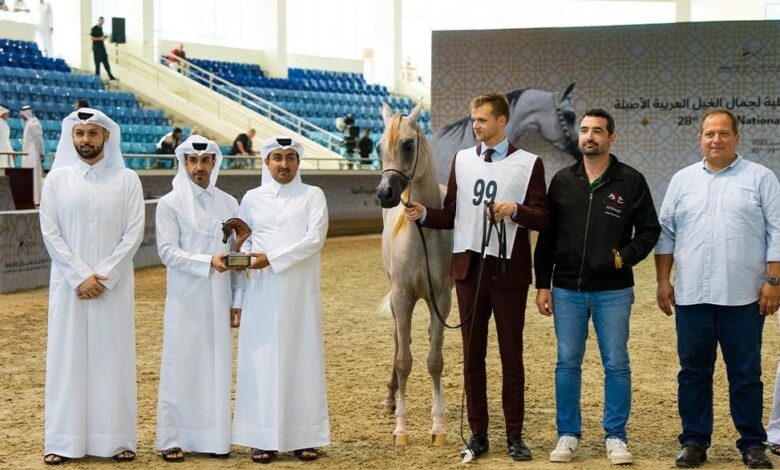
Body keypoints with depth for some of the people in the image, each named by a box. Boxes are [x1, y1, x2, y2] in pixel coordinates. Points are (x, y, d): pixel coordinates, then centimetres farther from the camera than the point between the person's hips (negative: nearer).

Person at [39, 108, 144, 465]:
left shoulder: (127, 180, 1)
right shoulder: (57, 179, 3)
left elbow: (134, 234, -4)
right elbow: (50, 232, -2)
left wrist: (103, 276, -12)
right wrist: (81, 276, -11)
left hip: (114, 284, 0)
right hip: (69, 284, 1)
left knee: (113, 357, 2)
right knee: (67, 357, 2)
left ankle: (117, 439, 8)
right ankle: (63, 441, 7)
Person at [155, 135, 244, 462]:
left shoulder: (228, 203, 9)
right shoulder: (170, 203, -1)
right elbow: (167, 251, -10)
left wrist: (238, 298, 5)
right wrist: (208, 261, -22)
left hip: (219, 300, 3)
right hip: (185, 299, -3)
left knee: (217, 366, 6)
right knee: (181, 367, 0)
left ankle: (214, 437, 13)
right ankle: (172, 439, 6)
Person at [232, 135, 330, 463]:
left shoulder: (312, 196, 4)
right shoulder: (252, 199, 10)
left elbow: (315, 239, -9)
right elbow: (242, 241, 9)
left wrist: (272, 258, -16)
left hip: (301, 292, -1)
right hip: (262, 294, 1)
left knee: (303, 358, 1)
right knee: (262, 360, 0)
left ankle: (305, 436, 7)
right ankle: (263, 438, 5)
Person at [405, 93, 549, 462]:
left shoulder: (528, 164, -2)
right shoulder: (462, 159, 10)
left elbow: (542, 220, -5)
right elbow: (451, 215, 10)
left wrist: (515, 210, -23)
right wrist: (424, 214, -8)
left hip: (508, 269, -3)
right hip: (469, 267, 4)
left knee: (511, 355, 4)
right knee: (473, 355, 8)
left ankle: (514, 436, 12)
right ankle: (478, 434, 16)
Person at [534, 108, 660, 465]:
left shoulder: (631, 181, -1)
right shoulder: (562, 181, 6)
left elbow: (649, 231, 2)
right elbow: (546, 237, 7)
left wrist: (626, 257, -14)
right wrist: (543, 284, 3)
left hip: (613, 292, -2)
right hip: (567, 291, 2)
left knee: (616, 365, 3)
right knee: (567, 364, 7)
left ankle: (615, 437, 14)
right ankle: (568, 435, 17)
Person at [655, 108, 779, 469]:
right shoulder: (683, 180, 12)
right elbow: (665, 234, 12)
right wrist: (663, 281, 5)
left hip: (742, 297, -2)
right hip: (691, 296, 3)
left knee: (746, 373, 4)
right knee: (693, 372, 7)